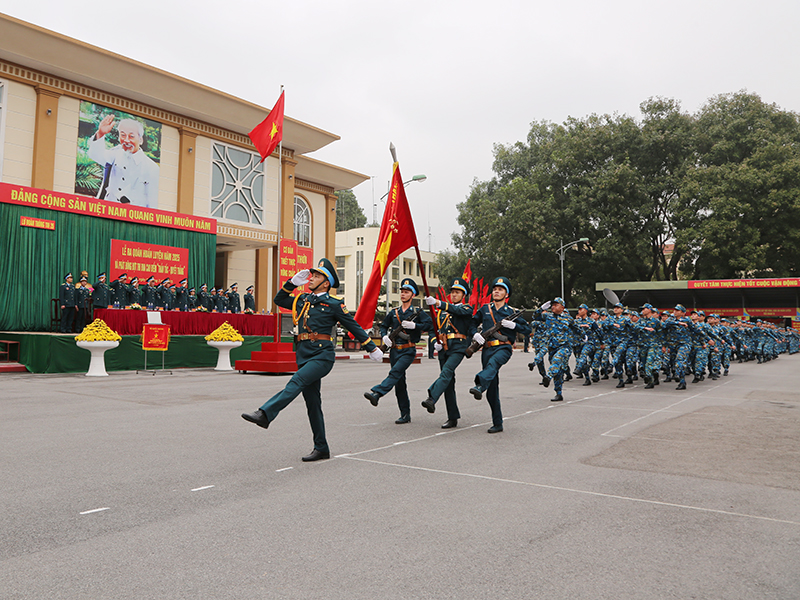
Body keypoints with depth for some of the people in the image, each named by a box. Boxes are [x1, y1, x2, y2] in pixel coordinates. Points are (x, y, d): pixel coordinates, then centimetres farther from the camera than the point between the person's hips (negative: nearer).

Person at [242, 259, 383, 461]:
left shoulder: (334, 304, 1)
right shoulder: (302, 300, 16)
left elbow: (354, 327, 6)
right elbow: (279, 300, 26)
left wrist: (372, 349, 8)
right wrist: (293, 282, 12)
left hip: (322, 355, -6)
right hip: (304, 355, 6)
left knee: (296, 382, -28)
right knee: (312, 404, 7)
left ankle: (265, 414, -39)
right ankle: (321, 449, 15)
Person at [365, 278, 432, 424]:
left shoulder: (417, 312, 1)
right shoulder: (393, 312, 12)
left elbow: (430, 324, -9)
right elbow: (384, 326, 20)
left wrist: (414, 325, -19)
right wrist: (385, 336, 0)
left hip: (408, 351, -4)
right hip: (394, 350, 4)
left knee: (395, 372, -26)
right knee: (399, 382, 5)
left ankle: (376, 393, -41)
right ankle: (405, 414, 12)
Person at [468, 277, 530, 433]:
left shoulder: (511, 312, 9)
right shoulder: (485, 309, 15)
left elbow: (527, 329, 10)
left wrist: (513, 325, -7)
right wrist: (475, 334, 2)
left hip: (504, 347, -3)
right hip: (487, 348, 3)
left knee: (493, 363, -40)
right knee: (492, 391, 1)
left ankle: (480, 385, -66)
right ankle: (497, 424, 9)